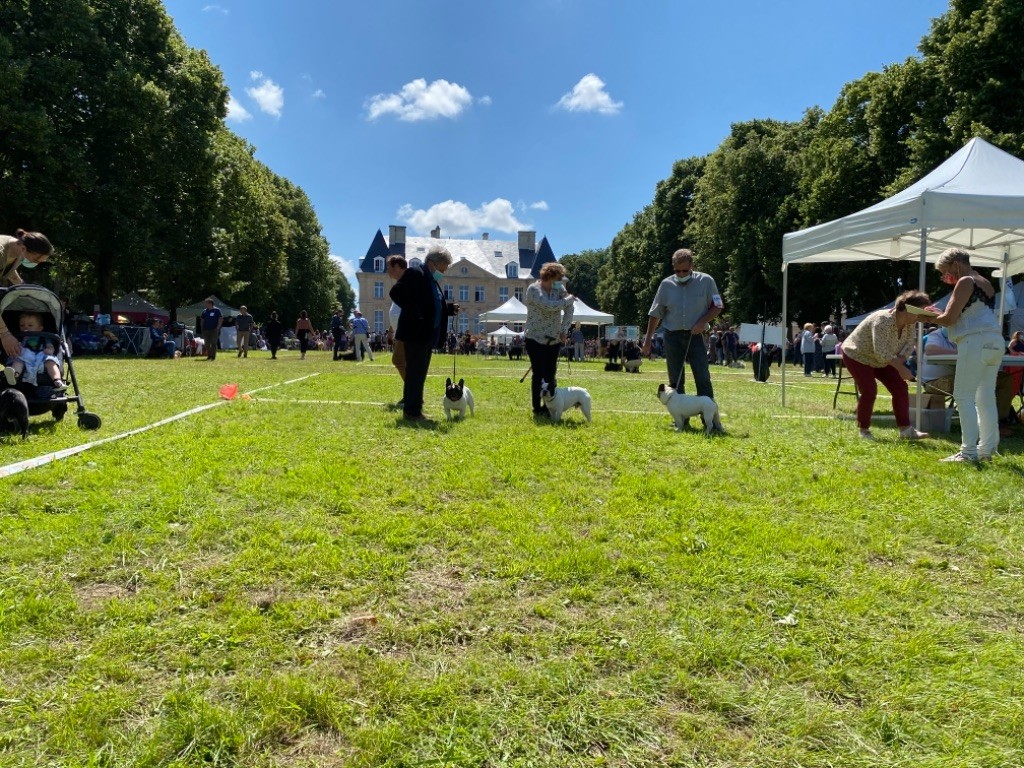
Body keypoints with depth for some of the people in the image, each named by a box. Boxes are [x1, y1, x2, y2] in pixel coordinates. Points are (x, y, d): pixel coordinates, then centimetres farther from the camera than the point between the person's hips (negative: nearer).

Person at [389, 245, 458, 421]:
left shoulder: (432, 279, 18)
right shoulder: (415, 273, -10)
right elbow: (395, 293, -18)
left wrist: (450, 308, 7)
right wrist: (415, 313, -22)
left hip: (427, 334, 9)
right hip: (415, 333, -9)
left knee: (420, 373, 13)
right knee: (414, 372, -5)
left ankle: (414, 409, 20)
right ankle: (411, 411, 0)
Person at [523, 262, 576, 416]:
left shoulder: (559, 289, 3)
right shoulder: (533, 289, -14)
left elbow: (569, 309, 0)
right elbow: (549, 306, -27)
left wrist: (564, 330, -9)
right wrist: (568, 299, -14)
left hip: (554, 340, 5)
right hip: (536, 339, -5)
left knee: (551, 375, 8)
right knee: (539, 374, -3)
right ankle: (537, 408, 6)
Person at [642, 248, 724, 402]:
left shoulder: (706, 281, -3)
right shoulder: (666, 284, 2)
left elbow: (717, 307, 4)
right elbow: (655, 314, 9)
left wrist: (703, 321, -13)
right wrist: (648, 339, 8)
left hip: (695, 336, -2)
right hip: (672, 336, 2)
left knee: (703, 378, -7)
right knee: (675, 380, 6)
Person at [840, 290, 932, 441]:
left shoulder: (910, 323, -10)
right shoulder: (882, 320, -35)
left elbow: (909, 343, -5)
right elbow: (881, 352, -40)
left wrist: (900, 359, -25)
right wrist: (900, 367, -36)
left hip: (881, 360, 8)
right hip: (857, 356, -8)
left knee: (900, 387, -2)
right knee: (869, 391, -18)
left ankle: (906, 430, -1)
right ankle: (864, 430, 0)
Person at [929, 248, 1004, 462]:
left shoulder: (966, 282, -7)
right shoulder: (986, 284, 20)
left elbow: (949, 318, -11)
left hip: (975, 342, -9)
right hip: (994, 342, 9)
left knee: (964, 396, -8)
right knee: (986, 398, 10)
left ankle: (969, 451, -12)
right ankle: (987, 448, 12)